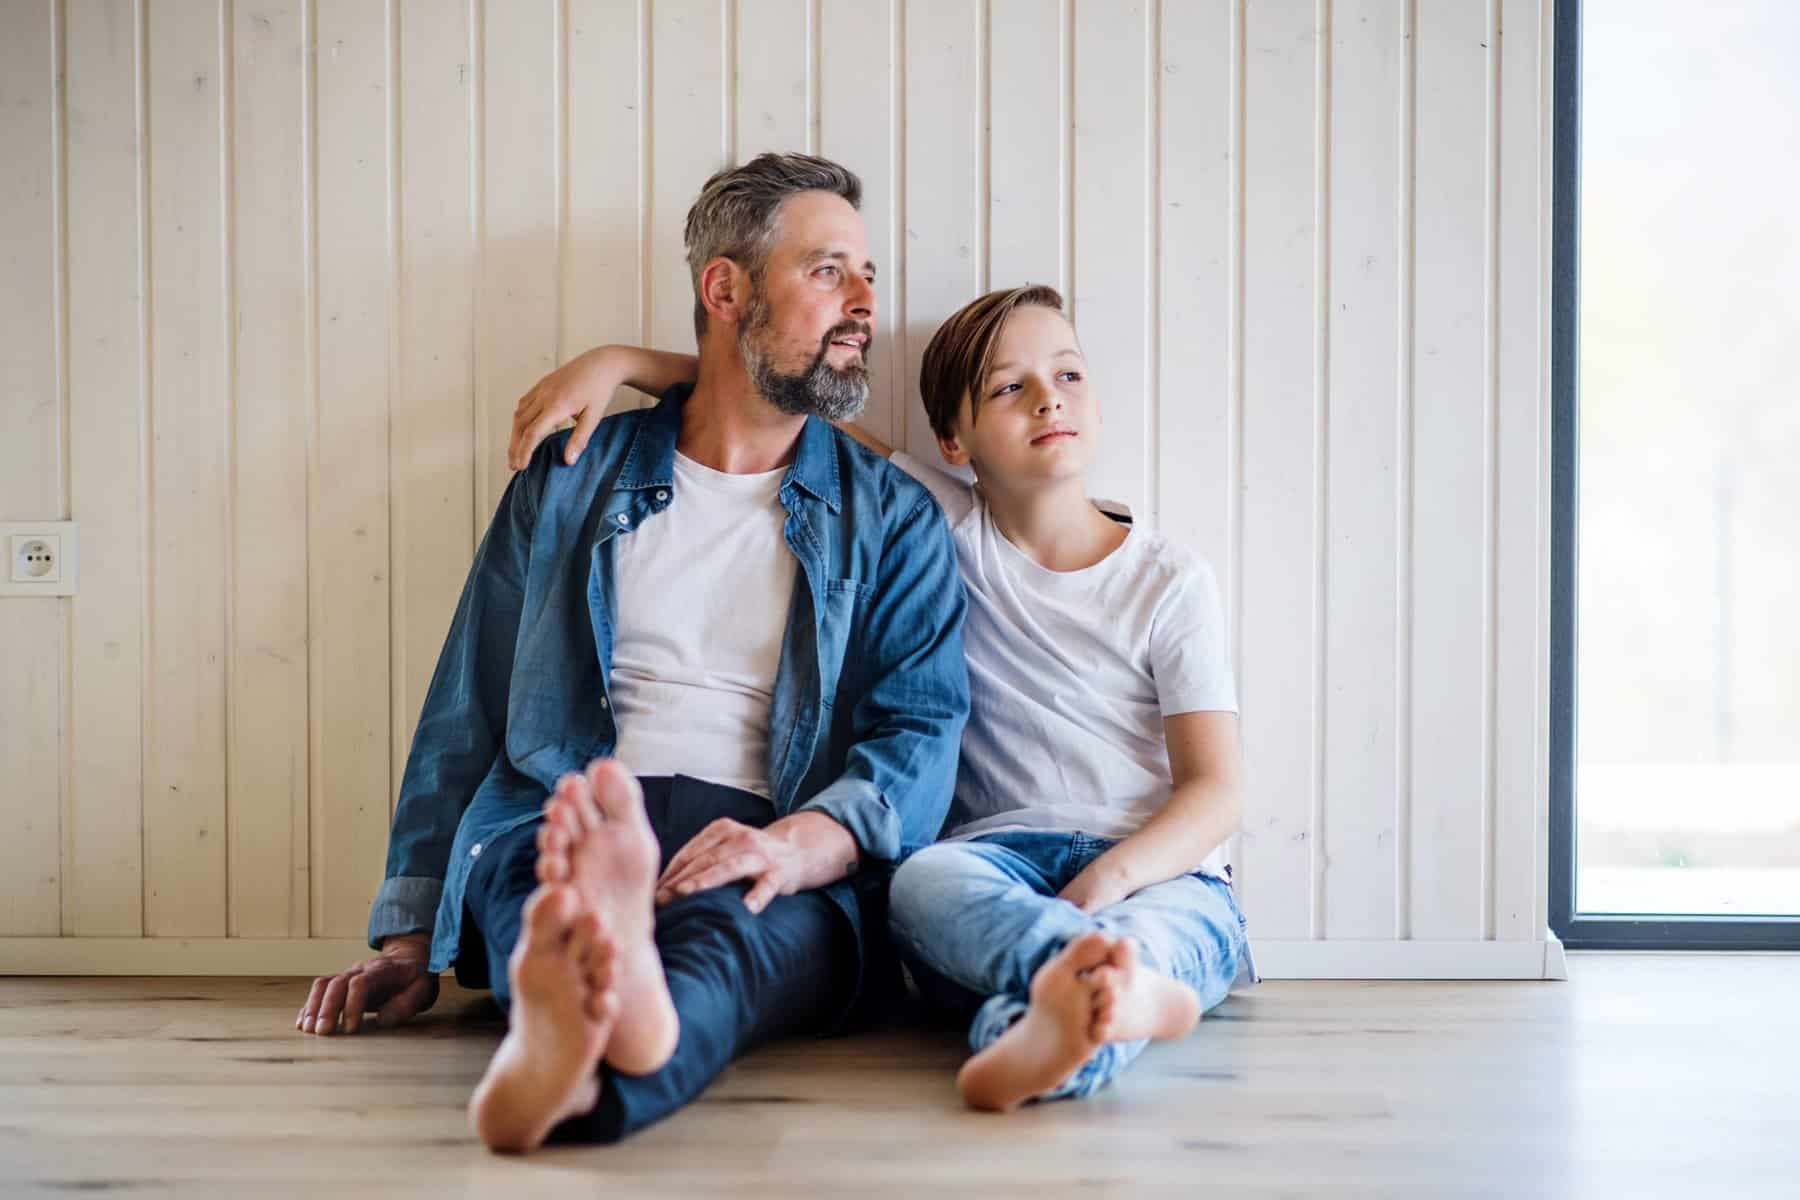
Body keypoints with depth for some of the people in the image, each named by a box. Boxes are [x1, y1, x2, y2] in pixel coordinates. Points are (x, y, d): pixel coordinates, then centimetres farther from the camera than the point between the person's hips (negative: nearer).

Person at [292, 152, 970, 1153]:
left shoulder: (897, 519, 18)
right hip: (561, 825, 2)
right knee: (535, 865, -36)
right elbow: (465, 715, 19)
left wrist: (803, 841, -20)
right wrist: (408, 939, 9)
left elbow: (923, 732, 3)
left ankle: (591, 1065, -70)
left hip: (784, 868, -1)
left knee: (761, 915, -38)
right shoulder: (572, 479, 20)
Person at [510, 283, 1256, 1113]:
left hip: (1156, 873, 0)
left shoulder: (1170, 582, 7)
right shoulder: (945, 530, 11)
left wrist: (1107, 879, -19)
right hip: (1000, 860, 1)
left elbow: (1215, 791, 0)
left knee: (1186, 919, -37)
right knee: (922, 882, -36)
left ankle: (1048, 1025, -69)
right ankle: (1125, 986, -64)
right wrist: (619, 361, 7)